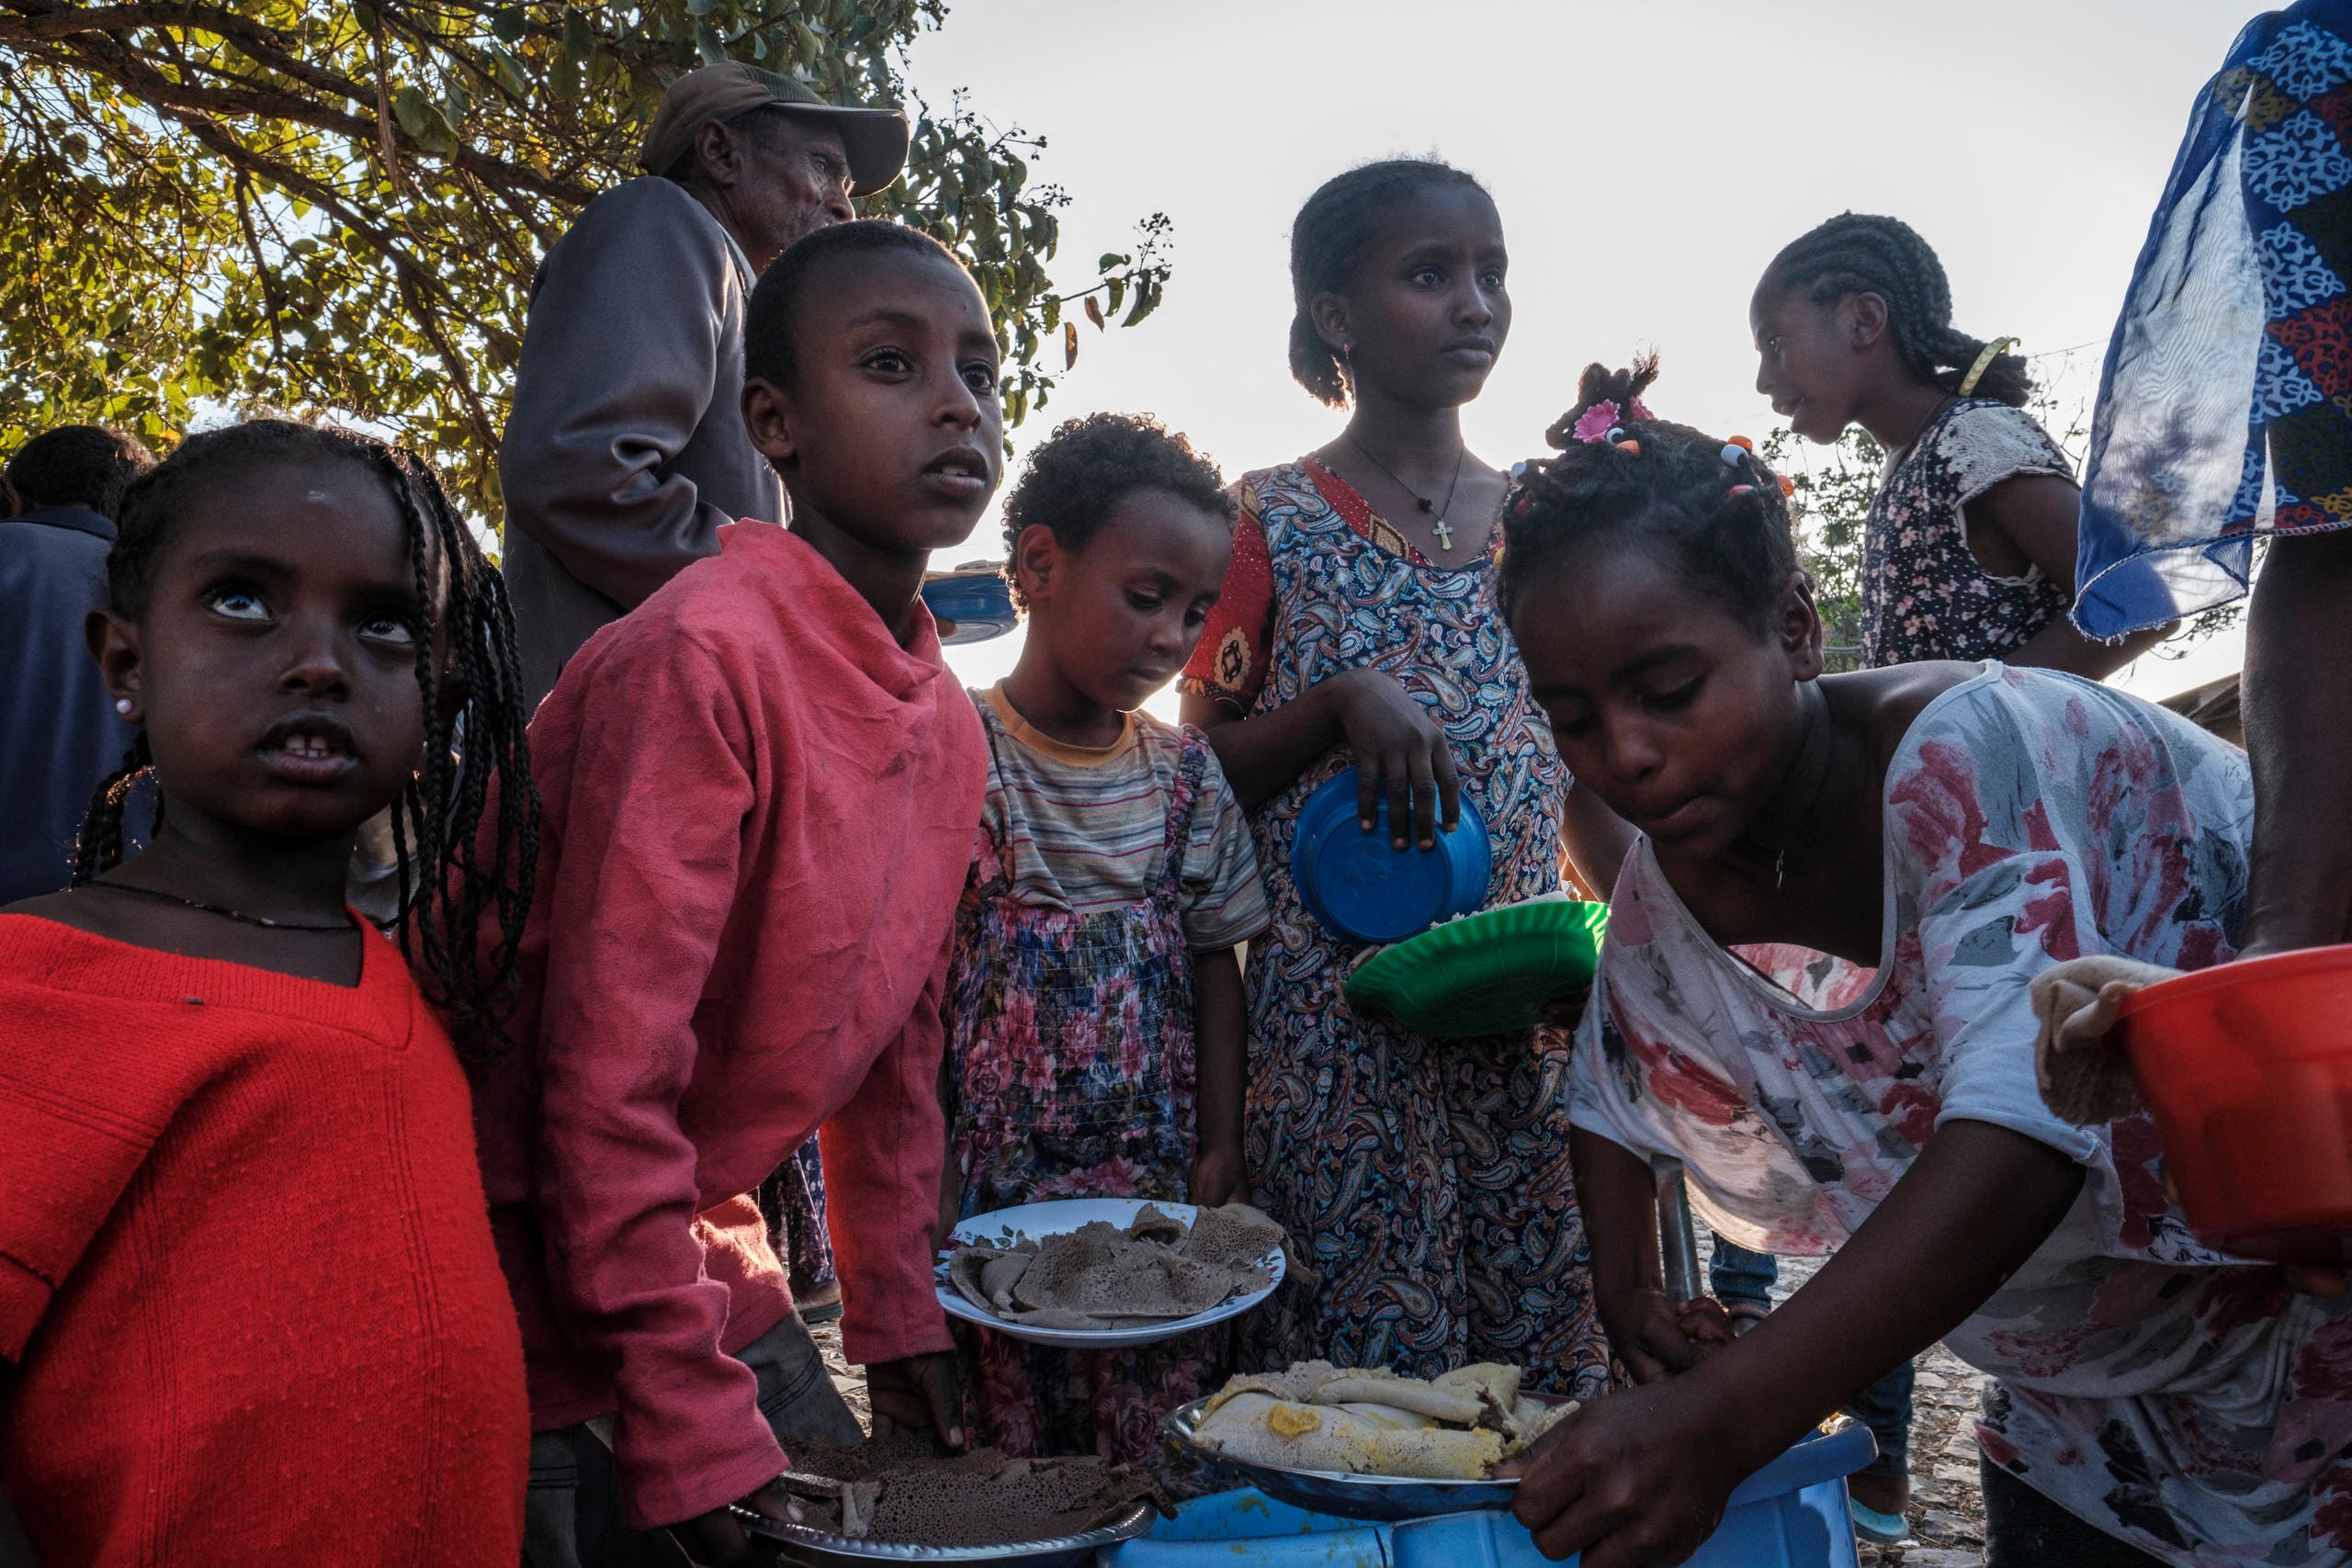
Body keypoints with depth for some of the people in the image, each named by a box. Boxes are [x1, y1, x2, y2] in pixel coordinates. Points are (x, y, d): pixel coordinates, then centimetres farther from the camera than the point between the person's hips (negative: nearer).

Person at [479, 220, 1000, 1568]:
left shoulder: (952, 731, 1)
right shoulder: (703, 655, -24)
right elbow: (606, 1078, -24)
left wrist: (900, 1319, 13)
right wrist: (694, 1429, -19)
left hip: (709, 1256, 8)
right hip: (540, 1285, -7)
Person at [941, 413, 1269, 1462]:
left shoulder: (1186, 774, 6)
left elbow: (1213, 965, 10)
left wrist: (1221, 1148, 3)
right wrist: (932, 1186, -10)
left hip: (1163, 1189, 4)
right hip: (996, 1188, -3)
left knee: (1163, 1460, 8)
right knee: (1004, 1461, 5)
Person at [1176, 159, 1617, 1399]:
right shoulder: (1277, 523, -2)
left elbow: (1582, 760, 15)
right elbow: (1203, 772, -2)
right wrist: (1344, 701, -17)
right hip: (1339, 1009, -4)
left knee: (1545, 1336, 10)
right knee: (1361, 1354, 1)